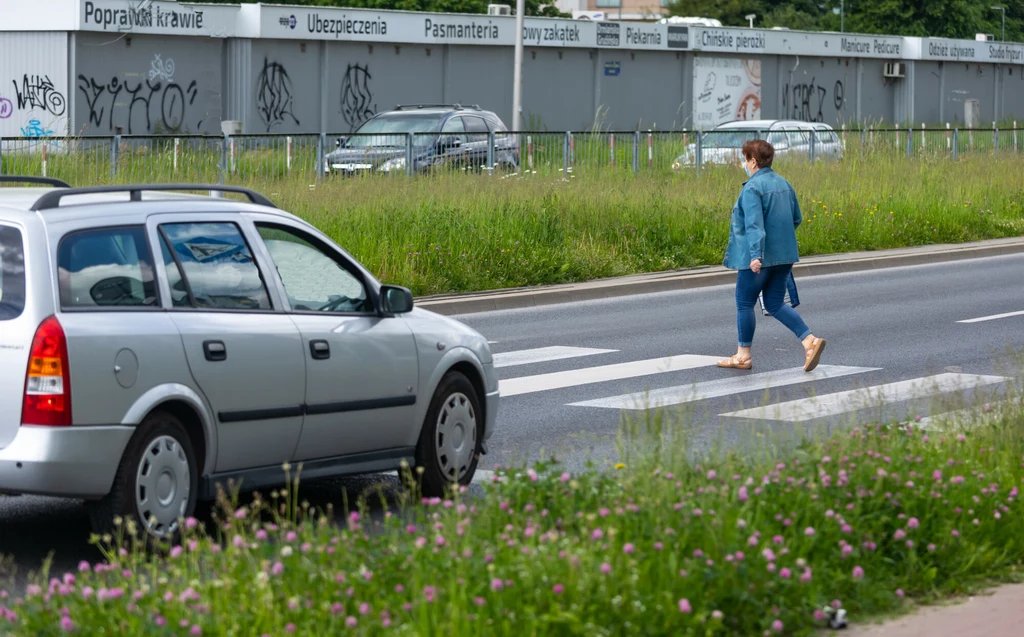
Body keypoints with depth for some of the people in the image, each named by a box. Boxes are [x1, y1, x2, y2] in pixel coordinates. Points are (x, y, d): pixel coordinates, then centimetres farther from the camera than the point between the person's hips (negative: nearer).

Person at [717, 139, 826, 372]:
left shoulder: (752, 188, -15)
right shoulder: (784, 184, 10)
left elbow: (754, 224, -24)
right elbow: (796, 219, 18)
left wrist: (755, 254, -30)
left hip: (759, 257, -8)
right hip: (784, 255, 8)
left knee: (744, 303, 7)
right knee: (775, 304, 12)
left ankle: (743, 355, 14)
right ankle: (809, 340, -6)